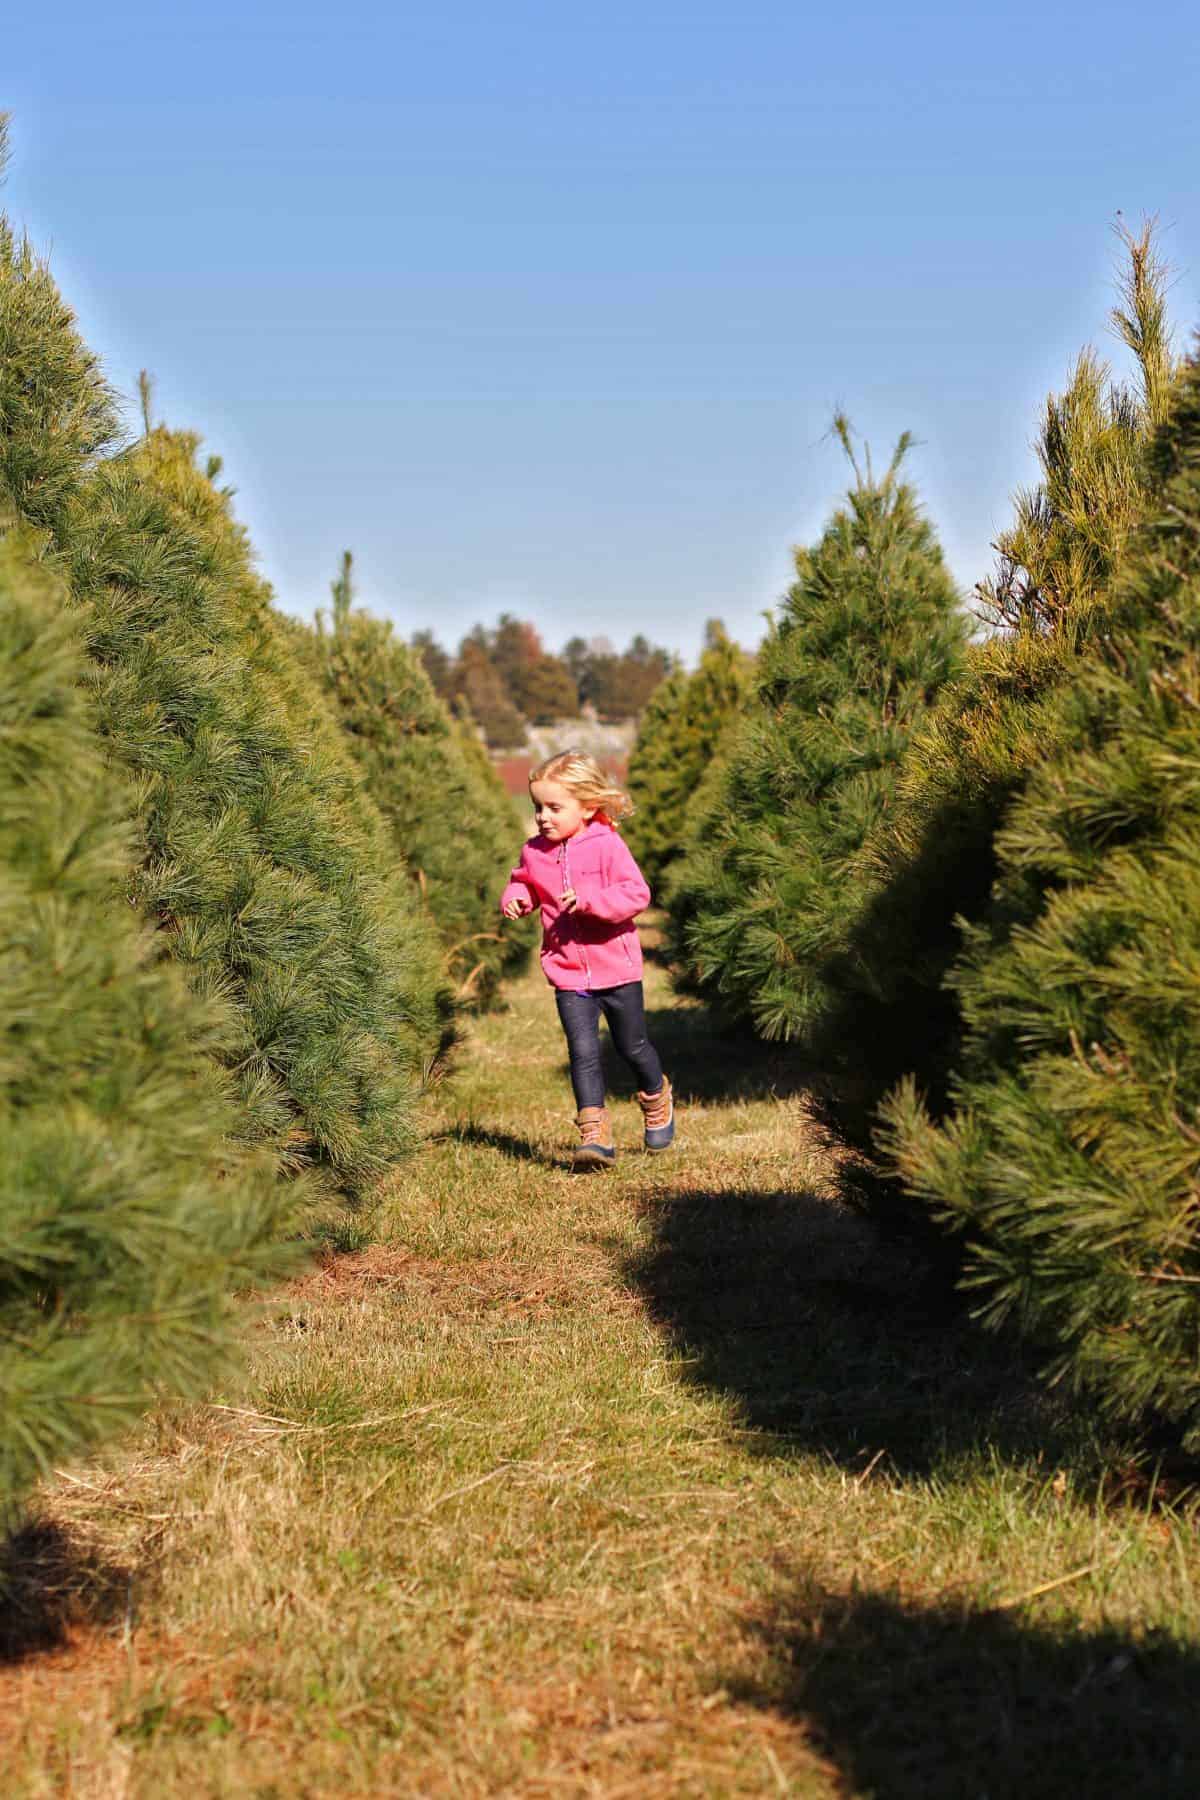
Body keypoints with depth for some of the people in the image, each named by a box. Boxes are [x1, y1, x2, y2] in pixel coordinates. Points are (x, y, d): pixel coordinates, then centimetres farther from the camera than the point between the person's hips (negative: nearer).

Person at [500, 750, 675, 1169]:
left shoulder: (607, 846, -14)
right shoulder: (535, 853, 0)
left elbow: (636, 894, -20)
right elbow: (523, 883, 19)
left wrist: (589, 899, -31)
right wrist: (514, 897, -5)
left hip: (617, 970, -2)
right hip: (568, 976, 3)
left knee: (633, 1047, 14)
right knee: (583, 1051, -9)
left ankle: (656, 1097, 43)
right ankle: (594, 1132, -7)